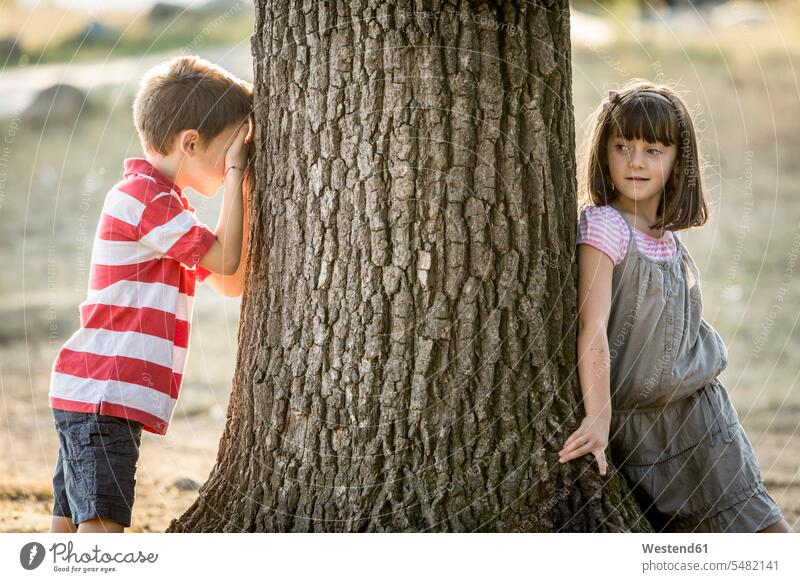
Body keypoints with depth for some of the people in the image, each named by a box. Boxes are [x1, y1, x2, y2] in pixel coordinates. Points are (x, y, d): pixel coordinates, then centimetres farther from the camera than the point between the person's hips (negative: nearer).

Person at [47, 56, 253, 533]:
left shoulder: (159, 200, 23)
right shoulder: (147, 195, -11)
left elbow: (231, 282, 18)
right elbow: (227, 261, -13)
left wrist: (241, 189, 12)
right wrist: (236, 175, -5)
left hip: (89, 391, 11)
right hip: (104, 393, -11)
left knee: (72, 523, 10)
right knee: (104, 523, -17)